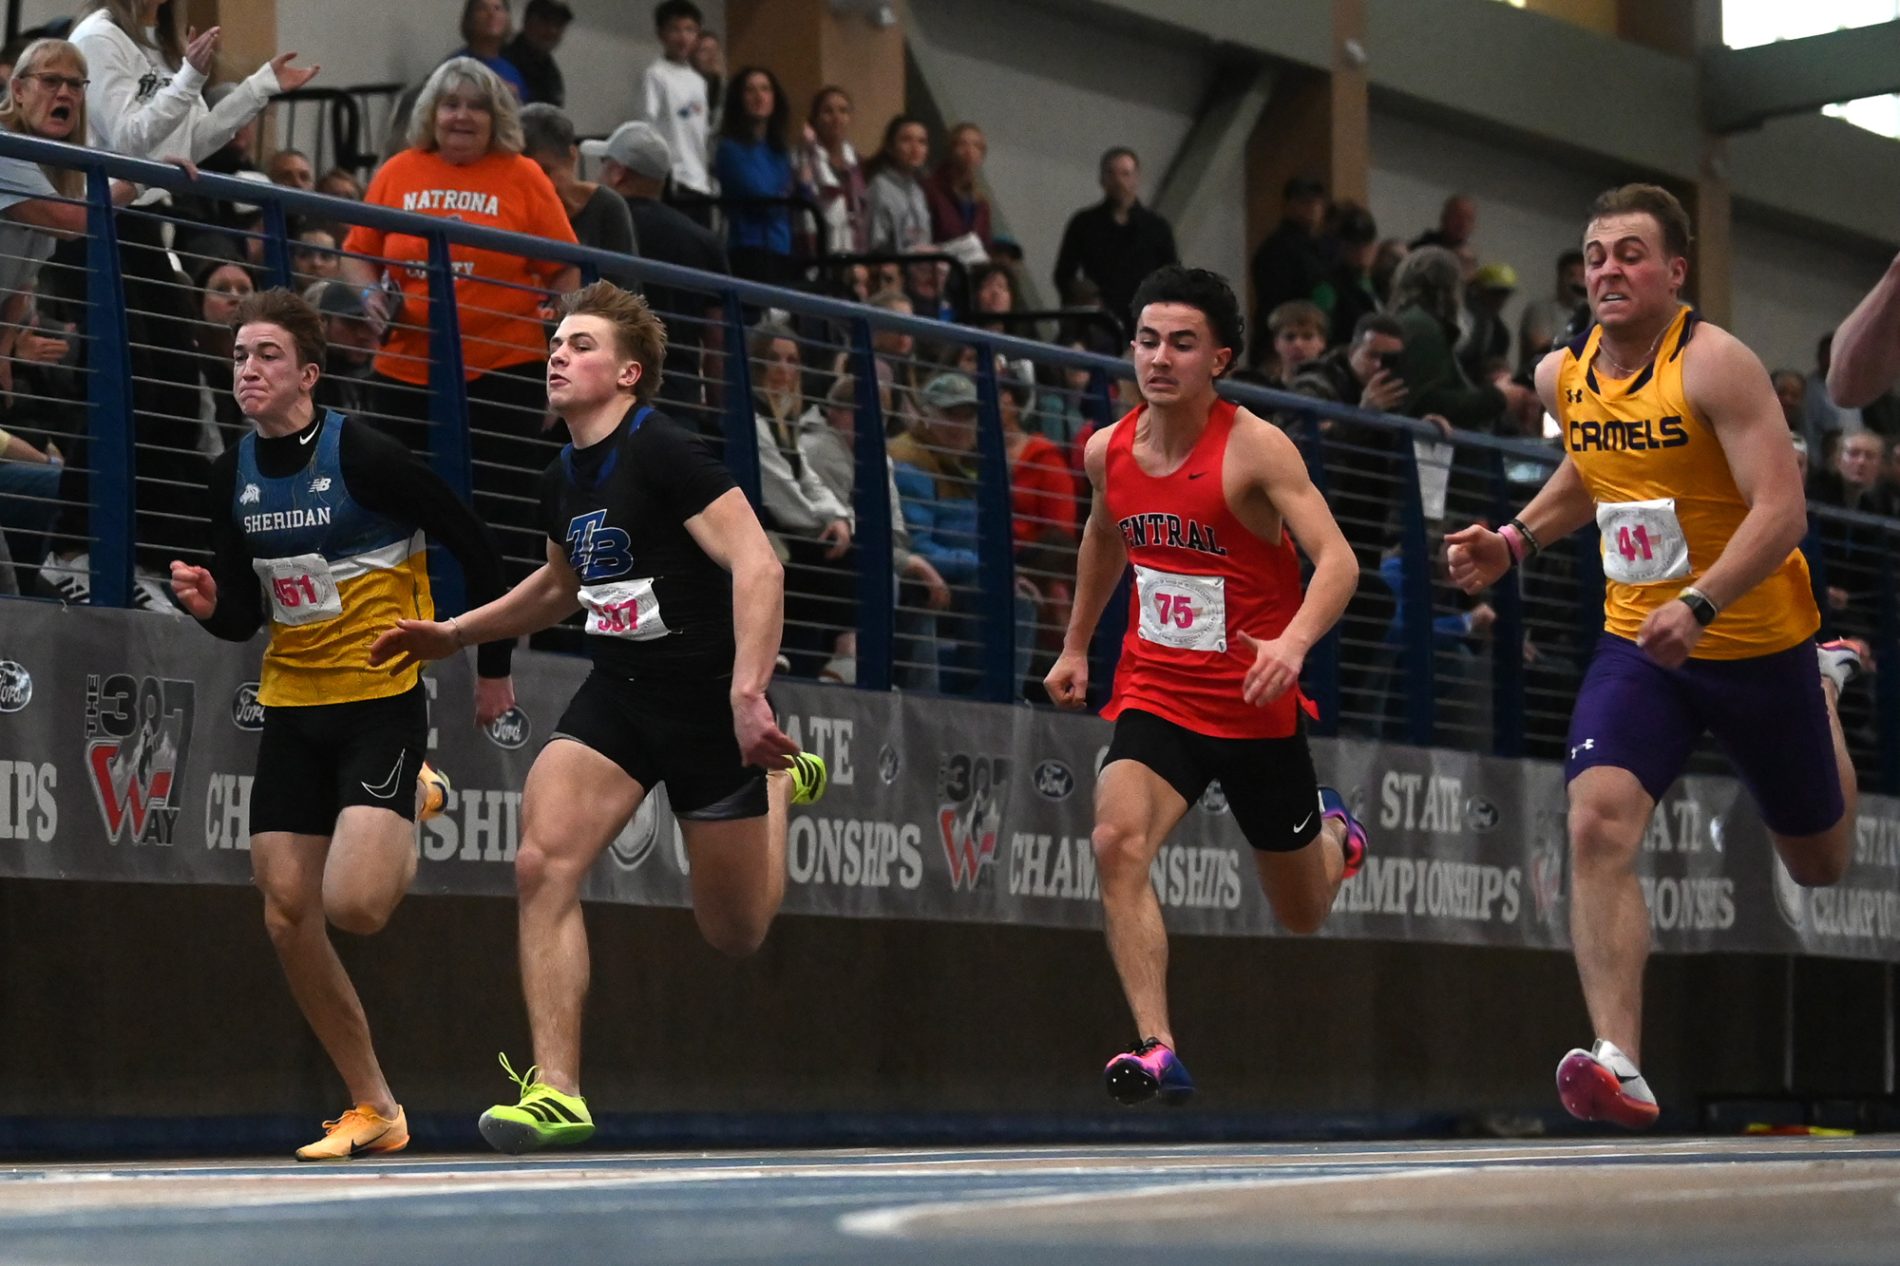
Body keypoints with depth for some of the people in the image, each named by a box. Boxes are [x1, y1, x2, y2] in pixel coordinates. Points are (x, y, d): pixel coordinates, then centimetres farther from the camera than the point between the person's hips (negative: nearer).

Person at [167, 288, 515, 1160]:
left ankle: (414, 801, 16)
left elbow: (474, 547, -6)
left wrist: (493, 665, 0)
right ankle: (373, 1110, 12)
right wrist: (210, 604, -10)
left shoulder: (364, 457, -14)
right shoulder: (233, 477, 4)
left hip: (382, 700, -6)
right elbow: (245, 614, 13)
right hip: (291, 707, 6)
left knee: (353, 906, -19)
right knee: (287, 915, -1)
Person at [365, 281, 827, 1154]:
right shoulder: (564, 478, 7)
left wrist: (748, 692, -33)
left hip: (707, 697, -6)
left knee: (736, 934, 7)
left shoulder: (664, 452, -17)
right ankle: (556, 1090, -15)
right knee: (543, 863, -18)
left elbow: (757, 565, -24)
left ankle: (779, 782, 38)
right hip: (617, 690, 6)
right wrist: (456, 632, 21)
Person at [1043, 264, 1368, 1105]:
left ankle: (1331, 834, 51)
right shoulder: (1108, 452, 0)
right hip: (1156, 694, 3)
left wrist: (1294, 641, -43)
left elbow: (1336, 559, -25)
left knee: (1303, 916, 13)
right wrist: (1076, 646, 28)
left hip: (1256, 706, -3)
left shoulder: (1255, 448, -17)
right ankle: (1157, 1051, -28)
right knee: (1117, 841, -27)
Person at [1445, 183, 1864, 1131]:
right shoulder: (1563, 375, 0)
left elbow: (1781, 509, -27)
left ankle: (1825, 690, 51)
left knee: (1820, 865, 18)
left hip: (1758, 645, -3)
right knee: (1598, 821, -25)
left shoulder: (1715, 365, -19)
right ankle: (1620, 1064, -29)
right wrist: (1516, 539, 7)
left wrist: (1700, 605, -39)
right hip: (1637, 644, 3)